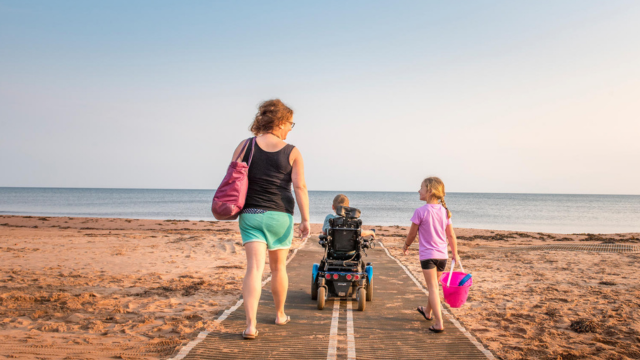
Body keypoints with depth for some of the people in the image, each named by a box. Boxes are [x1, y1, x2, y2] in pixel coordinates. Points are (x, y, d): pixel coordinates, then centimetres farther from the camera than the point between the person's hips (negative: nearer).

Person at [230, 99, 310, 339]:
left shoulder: (245, 147, -1)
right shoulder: (292, 153, -4)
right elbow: (300, 187, -9)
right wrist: (305, 219, -5)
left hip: (250, 214, 0)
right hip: (280, 216, 0)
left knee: (254, 268, -3)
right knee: (278, 267, 17)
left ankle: (251, 324, -14)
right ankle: (280, 314, 34)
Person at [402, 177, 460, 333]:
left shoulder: (420, 211, -14)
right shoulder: (445, 211, 1)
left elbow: (412, 233, -5)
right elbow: (451, 235, 5)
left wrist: (406, 246, 13)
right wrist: (455, 254, 16)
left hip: (427, 255, -5)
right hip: (442, 255, 6)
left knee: (433, 288, -3)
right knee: (433, 285, 22)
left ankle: (439, 323, -9)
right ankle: (428, 311, 43)